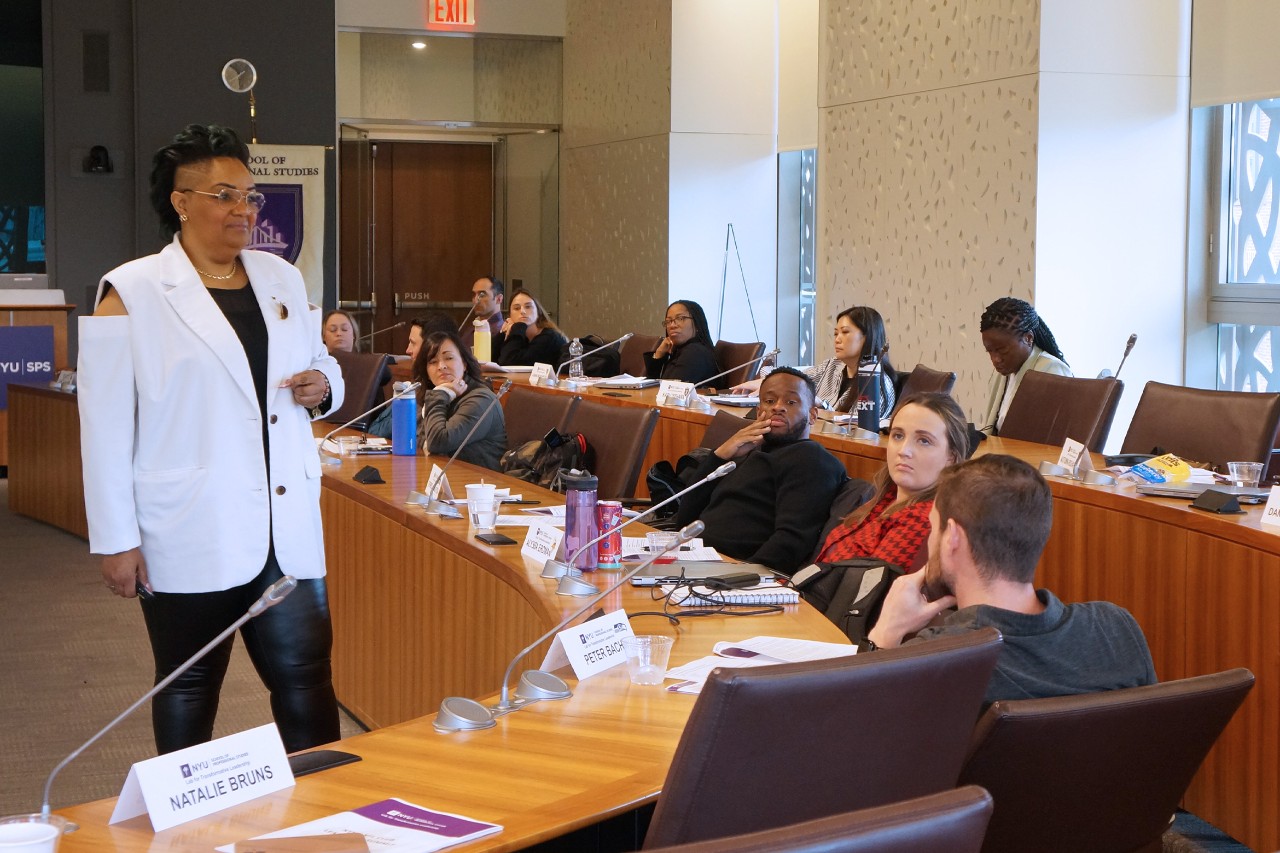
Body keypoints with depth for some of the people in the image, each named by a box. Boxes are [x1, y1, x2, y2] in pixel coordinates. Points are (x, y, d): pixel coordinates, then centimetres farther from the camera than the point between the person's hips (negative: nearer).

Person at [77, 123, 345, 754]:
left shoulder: (282, 280, 11)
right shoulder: (132, 293, -5)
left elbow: (321, 366, 24)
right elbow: (105, 426, -7)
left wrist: (323, 386, -1)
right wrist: (115, 541, -10)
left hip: (286, 530, 4)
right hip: (190, 537, -4)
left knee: (306, 677, 4)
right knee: (189, 690, 11)